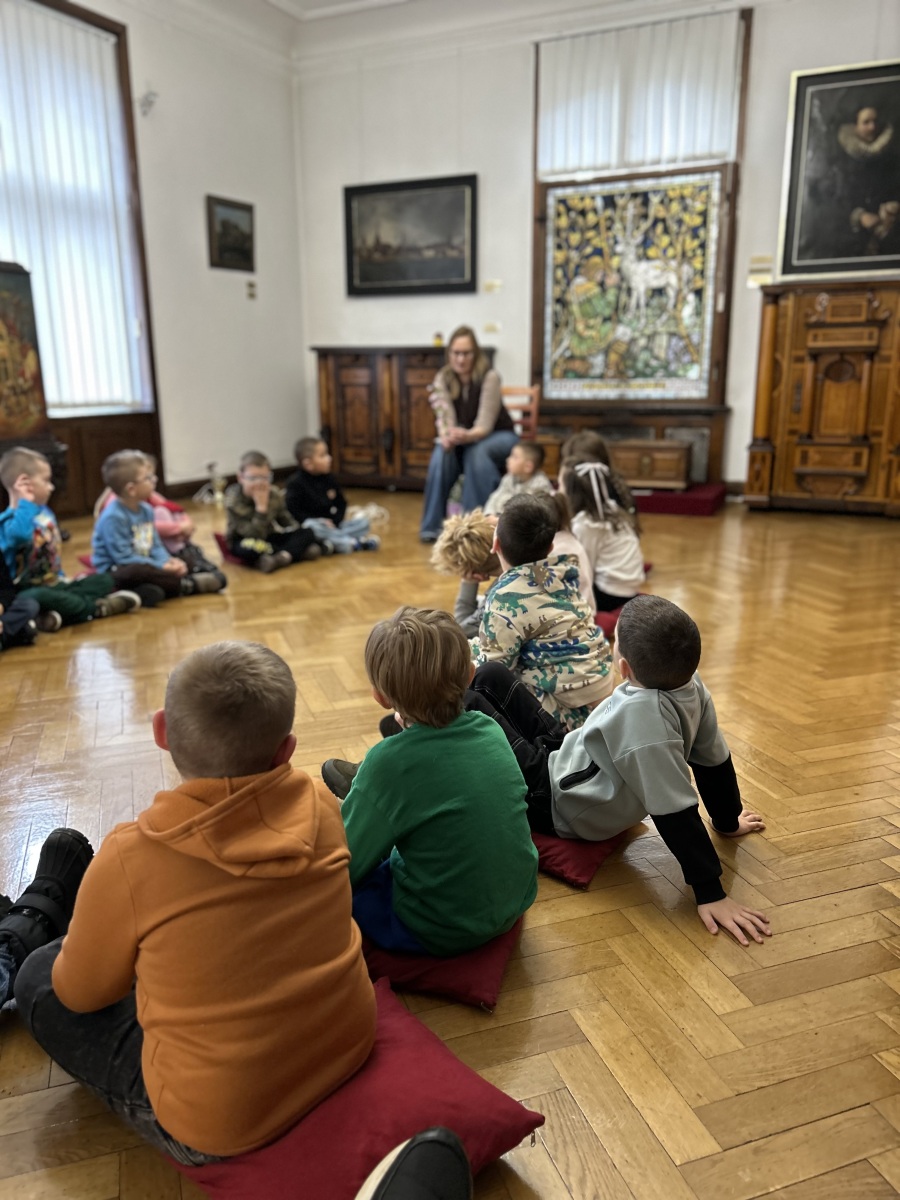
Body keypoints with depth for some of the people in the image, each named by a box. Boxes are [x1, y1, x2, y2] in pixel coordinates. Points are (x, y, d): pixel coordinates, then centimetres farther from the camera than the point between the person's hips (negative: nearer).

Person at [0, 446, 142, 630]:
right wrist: (26, 502, -30)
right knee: (35, 598, -41)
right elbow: (19, 535, -41)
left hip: (56, 585, 9)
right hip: (29, 591, -9)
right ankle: (96, 608, -24)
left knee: (105, 580, 3)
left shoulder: (45, 513, 13)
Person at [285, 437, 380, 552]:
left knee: (363, 521, -5)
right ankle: (353, 543, -35)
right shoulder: (295, 483, -9)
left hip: (329, 525, 6)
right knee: (312, 528, -41)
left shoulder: (329, 479, 9)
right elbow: (292, 511, -16)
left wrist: (335, 521, -4)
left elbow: (341, 504, 16)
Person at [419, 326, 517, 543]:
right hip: (464, 439, 3)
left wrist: (466, 436, -47)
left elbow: (485, 426, -26)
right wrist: (447, 436, -42)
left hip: (499, 436, -3)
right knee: (443, 451, -28)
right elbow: (445, 418, -19)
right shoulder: (443, 379, -11)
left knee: (476, 452, -35)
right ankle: (432, 525, -22)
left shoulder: (489, 377, -22)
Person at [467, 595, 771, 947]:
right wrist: (727, 821, 14)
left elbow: (675, 810, -35)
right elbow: (713, 760, -3)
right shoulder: (689, 682, -16)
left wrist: (711, 893, -28)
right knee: (490, 676, 14)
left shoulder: (642, 714, -39)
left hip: (553, 798, -8)